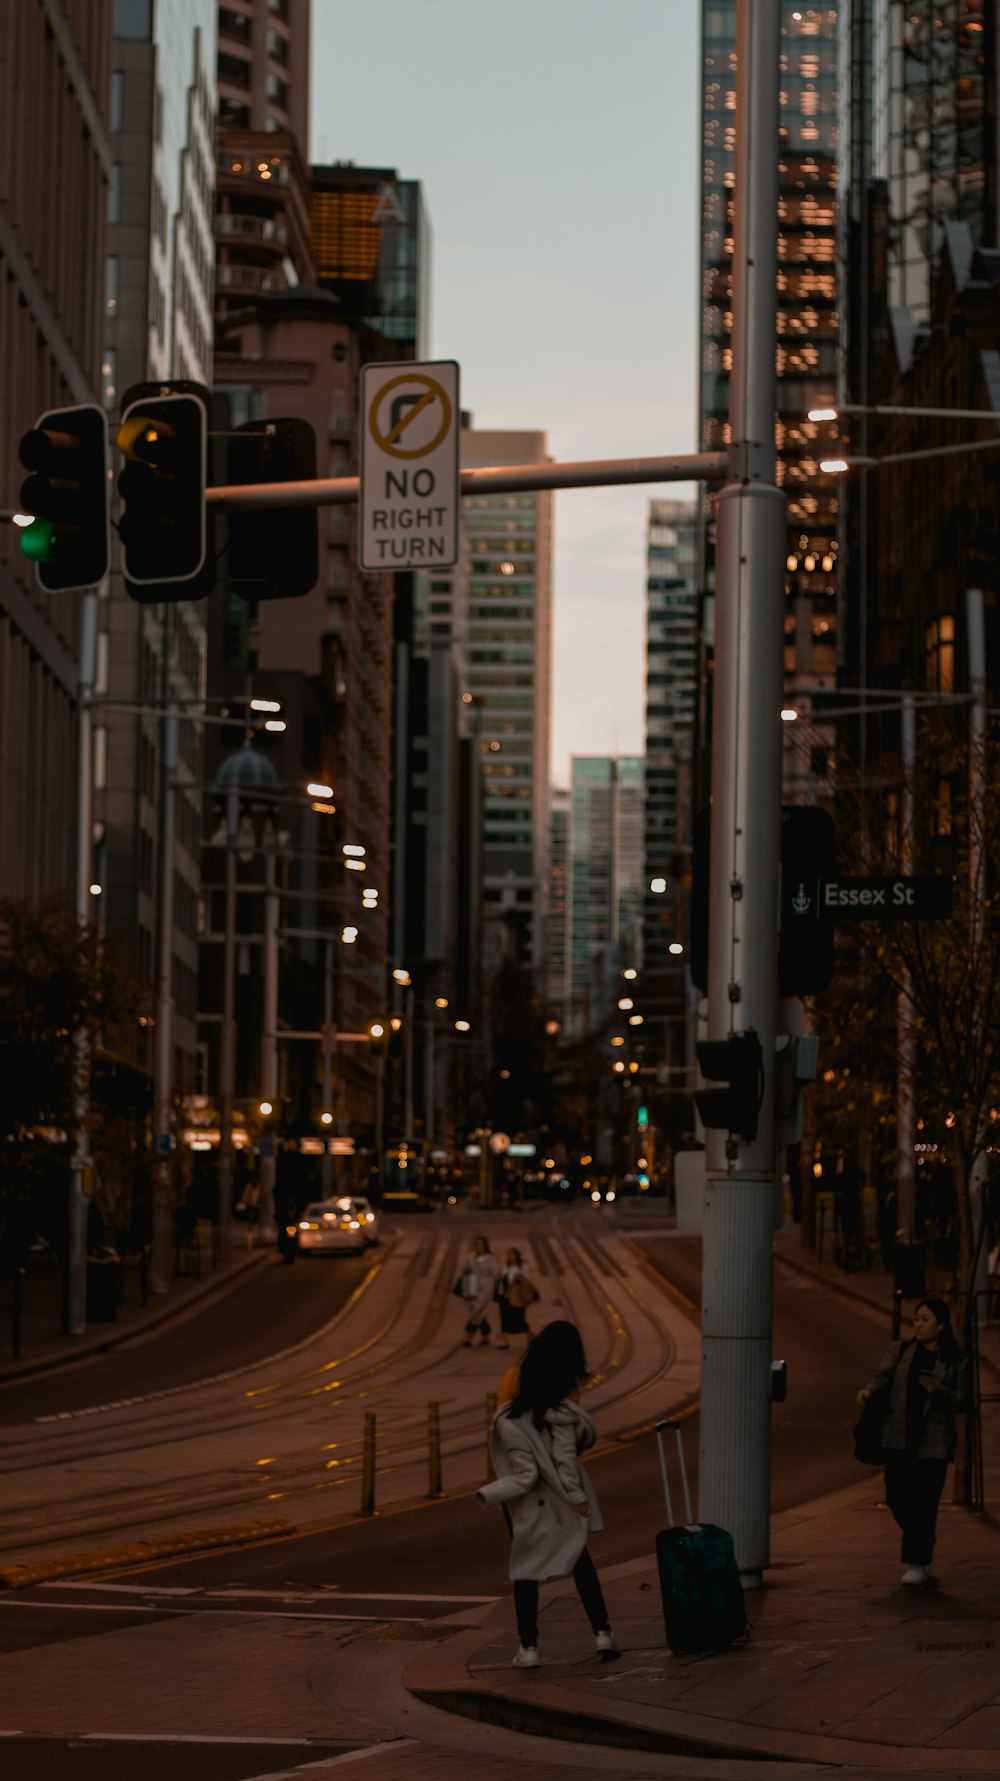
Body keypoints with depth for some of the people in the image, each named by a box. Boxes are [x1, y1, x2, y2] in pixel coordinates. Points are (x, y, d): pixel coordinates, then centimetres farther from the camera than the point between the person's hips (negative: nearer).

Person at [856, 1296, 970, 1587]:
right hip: (899, 1437, 3)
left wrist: (938, 1391, -17)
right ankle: (922, 1550, 25)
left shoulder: (955, 1361, 3)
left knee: (923, 1503, -7)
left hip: (933, 1440, -3)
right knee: (897, 1497, 1)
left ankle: (917, 1563, 2)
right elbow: (883, 1375, -1)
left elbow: (963, 1400, 1)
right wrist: (869, 1389, -22)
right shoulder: (901, 1351, 11)